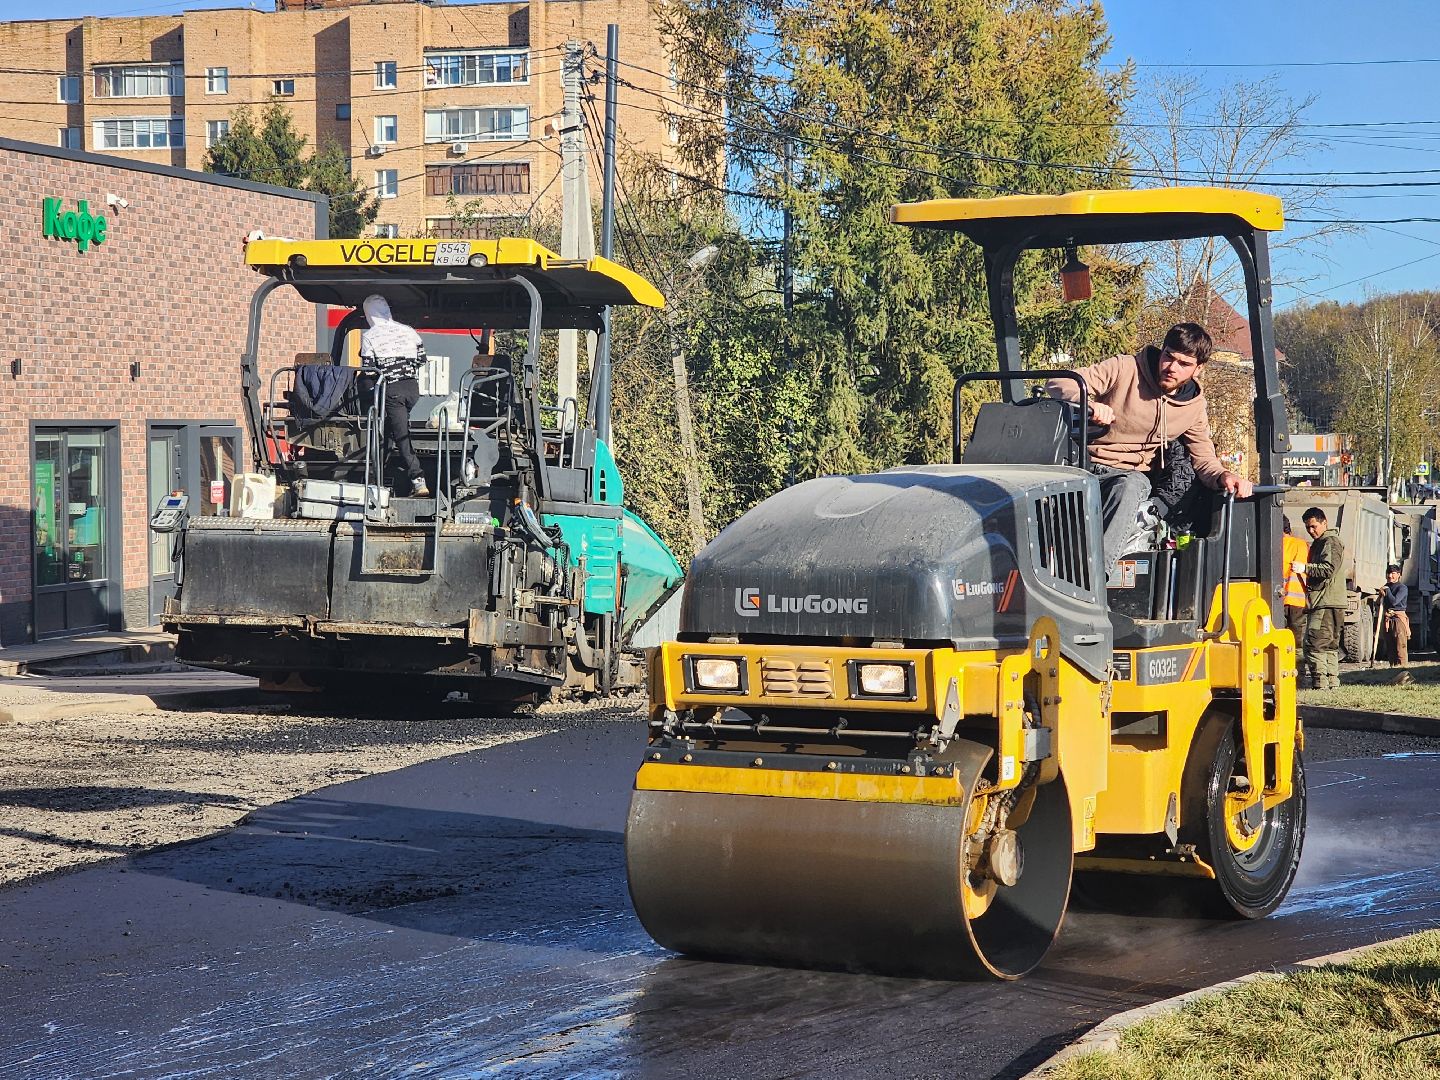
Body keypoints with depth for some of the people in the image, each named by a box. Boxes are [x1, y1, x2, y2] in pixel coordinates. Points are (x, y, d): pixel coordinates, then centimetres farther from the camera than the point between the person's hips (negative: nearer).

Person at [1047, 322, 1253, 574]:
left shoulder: (1195, 407, 12)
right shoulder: (1124, 369, -1)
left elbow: (1203, 459, 13)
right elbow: (1058, 384, -6)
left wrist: (1222, 475, -13)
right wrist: (1089, 404, -29)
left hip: (1129, 477, 2)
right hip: (1083, 466, -2)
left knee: (1131, 485, -37)